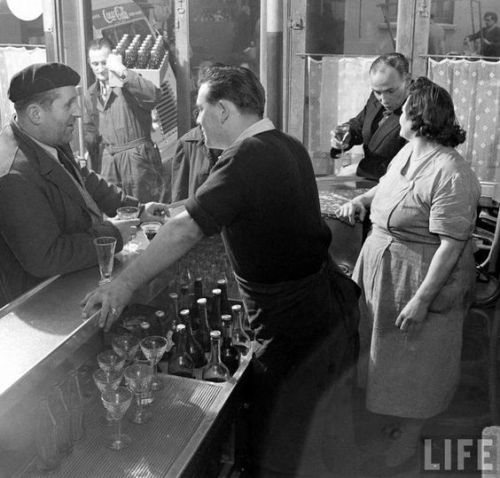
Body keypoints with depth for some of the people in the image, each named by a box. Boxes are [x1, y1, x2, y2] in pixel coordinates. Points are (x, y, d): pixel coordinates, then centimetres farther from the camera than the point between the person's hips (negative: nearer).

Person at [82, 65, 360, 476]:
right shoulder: (289, 147, 5)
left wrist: (126, 283, -24)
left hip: (296, 329, -9)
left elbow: (187, 230, -27)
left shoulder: (246, 161, -23)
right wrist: (176, 213, 13)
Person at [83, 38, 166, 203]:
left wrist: (123, 71, -29)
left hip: (138, 157, -5)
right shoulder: (91, 95, 13)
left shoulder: (129, 83, -7)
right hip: (109, 160, 6)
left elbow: (154, 96, -29)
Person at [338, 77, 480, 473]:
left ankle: (409, 439, 29)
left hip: (423, 278, -9)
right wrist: (362, 200, 5)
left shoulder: (451, 175, -27)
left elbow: (451, 245, -27)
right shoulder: (408, 153, 2)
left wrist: (422, 299, -28)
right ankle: (390, 413, 44)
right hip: (383, 269, 9)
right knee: (385, 350, 22)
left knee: (414, 360, 8)